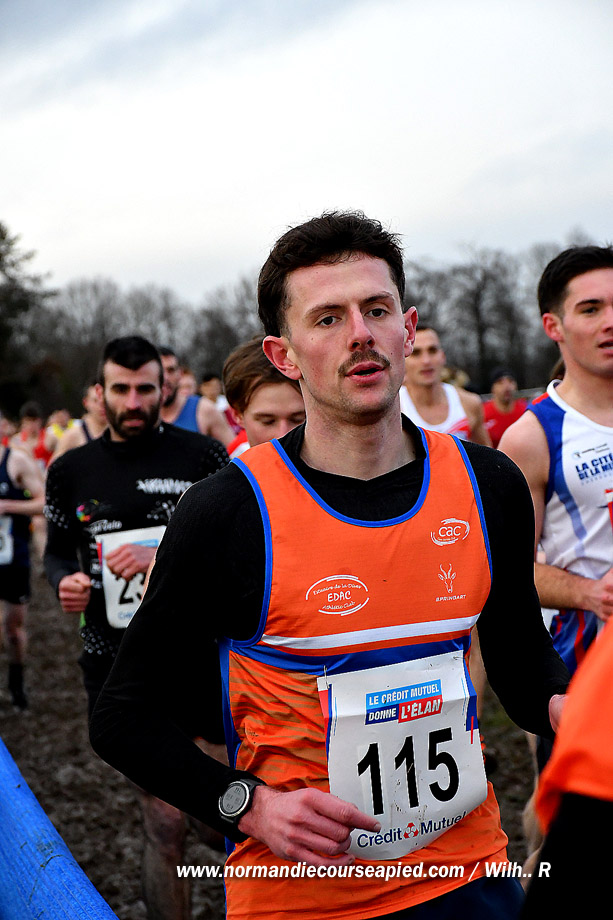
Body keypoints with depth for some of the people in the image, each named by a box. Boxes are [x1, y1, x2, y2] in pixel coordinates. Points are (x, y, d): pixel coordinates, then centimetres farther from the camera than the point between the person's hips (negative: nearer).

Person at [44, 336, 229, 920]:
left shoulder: (201, 456, -2)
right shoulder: (70, 470, 6)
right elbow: (58, 550, 17)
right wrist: (64, 581, -5)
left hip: (201, 655, -1)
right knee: (165, 827, 3)